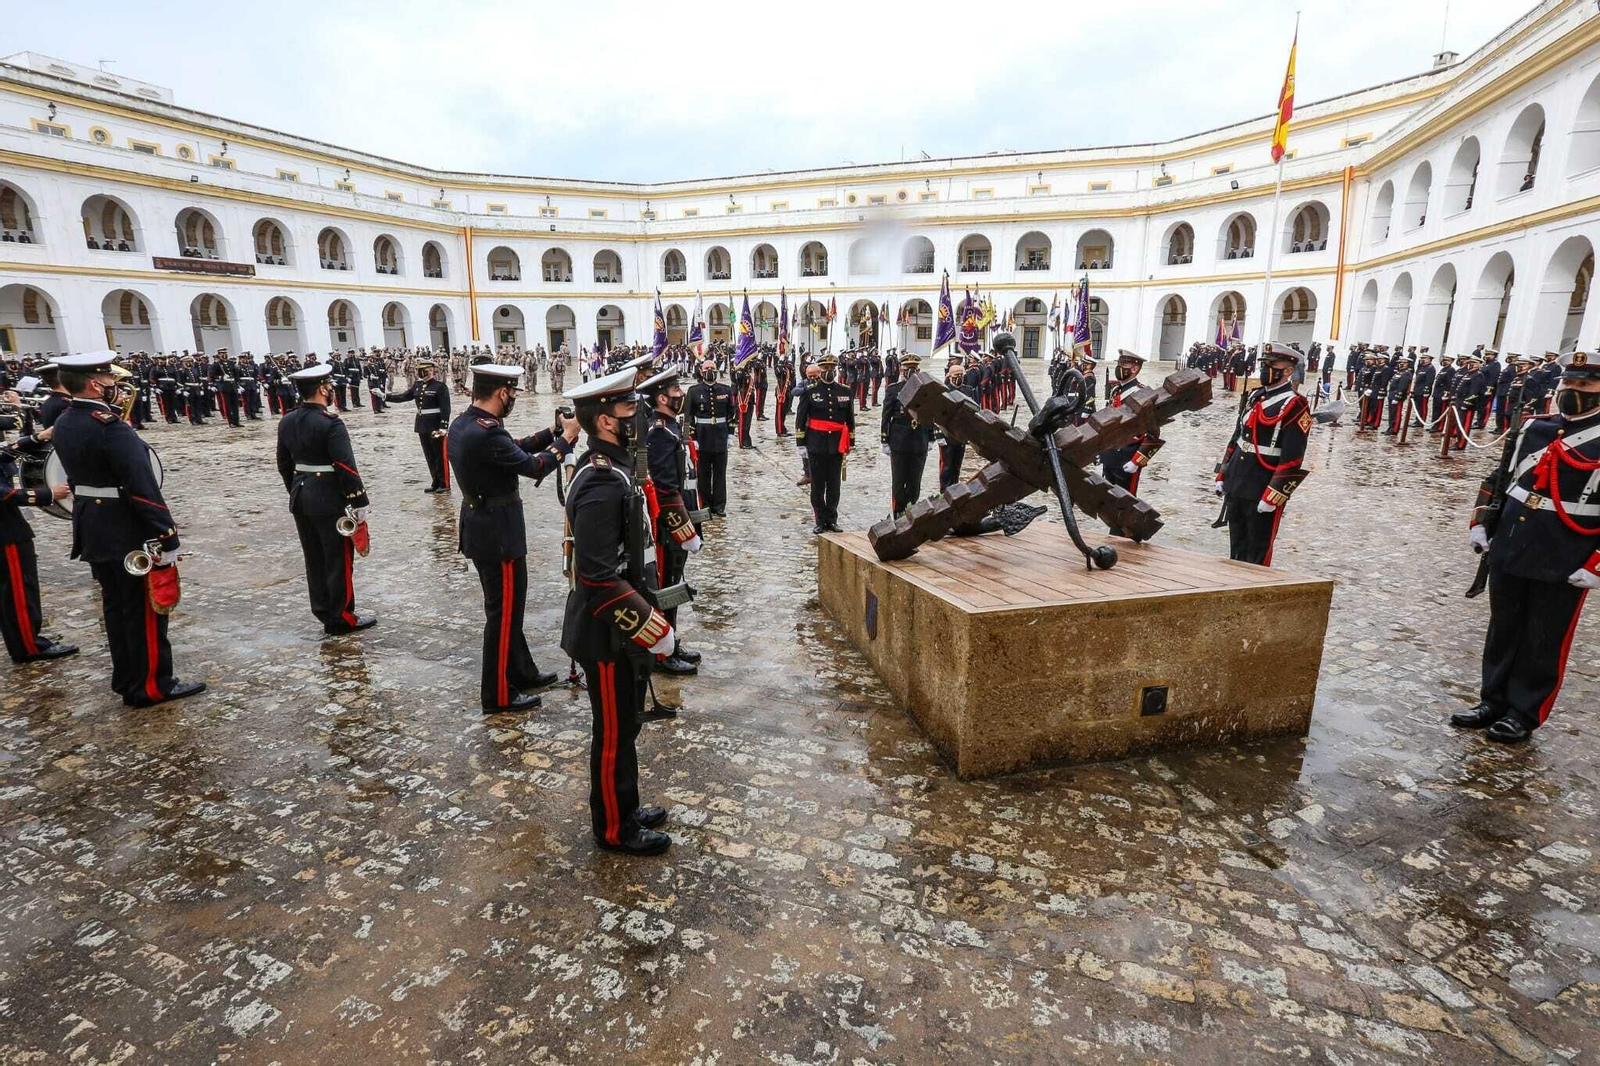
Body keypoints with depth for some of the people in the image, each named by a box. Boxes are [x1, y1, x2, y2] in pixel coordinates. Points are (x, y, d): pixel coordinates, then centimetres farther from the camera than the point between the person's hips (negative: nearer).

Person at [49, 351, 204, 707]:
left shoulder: (63, 423, 7)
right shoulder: (110, 427, -22)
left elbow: (79, 474, 13)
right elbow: (144, 488, -24)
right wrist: (167, 540, -22)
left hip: (92, 531, 9)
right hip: (127, 535, -9)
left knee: (116, 607, 18)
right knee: (145, 610, 2)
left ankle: (126, 680, 28)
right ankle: (152, 686, 11)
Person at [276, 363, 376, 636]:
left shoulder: (287, 421, 6)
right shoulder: (331, 423, -18)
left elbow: (284, 464, 14)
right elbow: (346, 468, -21)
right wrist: (360, 506, -16)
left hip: (301, 498, 8)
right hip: (330, 500, -8)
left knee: (314, 558, 16)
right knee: (338, 560, 3)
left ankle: (323, 611, 27)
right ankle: (341, 618, 11)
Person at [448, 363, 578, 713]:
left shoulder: (462, 423, 5)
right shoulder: (488, 433, -25)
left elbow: (514, 449, 10)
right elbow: (534, 467, -19)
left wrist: (553, 431, 5)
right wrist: (566, 437, -6)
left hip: (480, 526, 10)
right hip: (498, 533, -10)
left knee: (504, 606, 21)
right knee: (504, 612, 2)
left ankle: (522, 671, 35)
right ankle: (498, 694, 14)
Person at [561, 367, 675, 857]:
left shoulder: (611, 468, 6)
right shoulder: (601, 486, -26)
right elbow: (599, 578, -29)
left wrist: (647, 616, 18)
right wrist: (654, 628, -22)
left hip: (619, 628, 9)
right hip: (607, 635, -9)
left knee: (624, 724, 22)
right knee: (615, 732, 8)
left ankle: (623, 808, 40)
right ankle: (615, 829, 27)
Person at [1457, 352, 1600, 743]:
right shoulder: (1533, 428, 7)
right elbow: (1499, 479, 17)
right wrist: (1480, 523, 9)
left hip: (1563, 567, -5)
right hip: (1508, 552, 5)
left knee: (1544, 644, 8)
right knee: (1502, 631, 15)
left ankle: (1524, 714, 21)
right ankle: (1493, 700, 29)